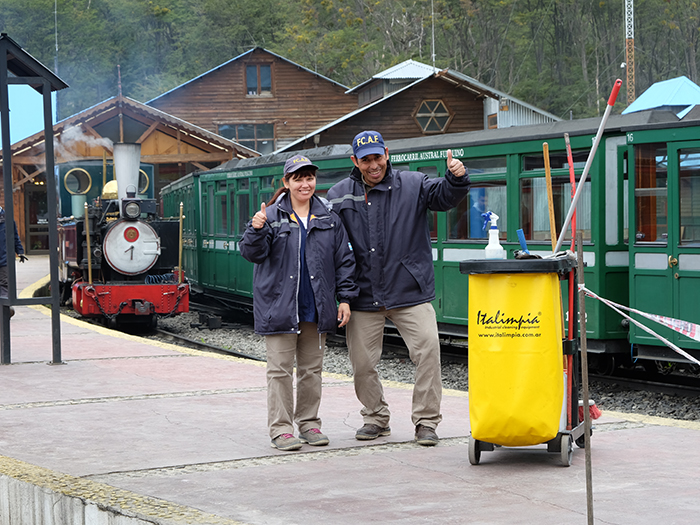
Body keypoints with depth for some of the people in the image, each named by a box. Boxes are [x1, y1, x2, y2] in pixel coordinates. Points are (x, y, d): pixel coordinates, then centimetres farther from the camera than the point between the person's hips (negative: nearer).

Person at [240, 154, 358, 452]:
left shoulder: (328, 218, 7)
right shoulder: (272, 216, -1)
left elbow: (343, 259, 10)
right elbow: (253, 253, -7)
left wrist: (345, 298, 5)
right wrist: (256, 230, -27)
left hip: (316, 309, 3)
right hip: (280, 306, -3)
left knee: (312, 368, 10)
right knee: (280, 369, -1)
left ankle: (309, 424, 21)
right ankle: (281, 429, 2)